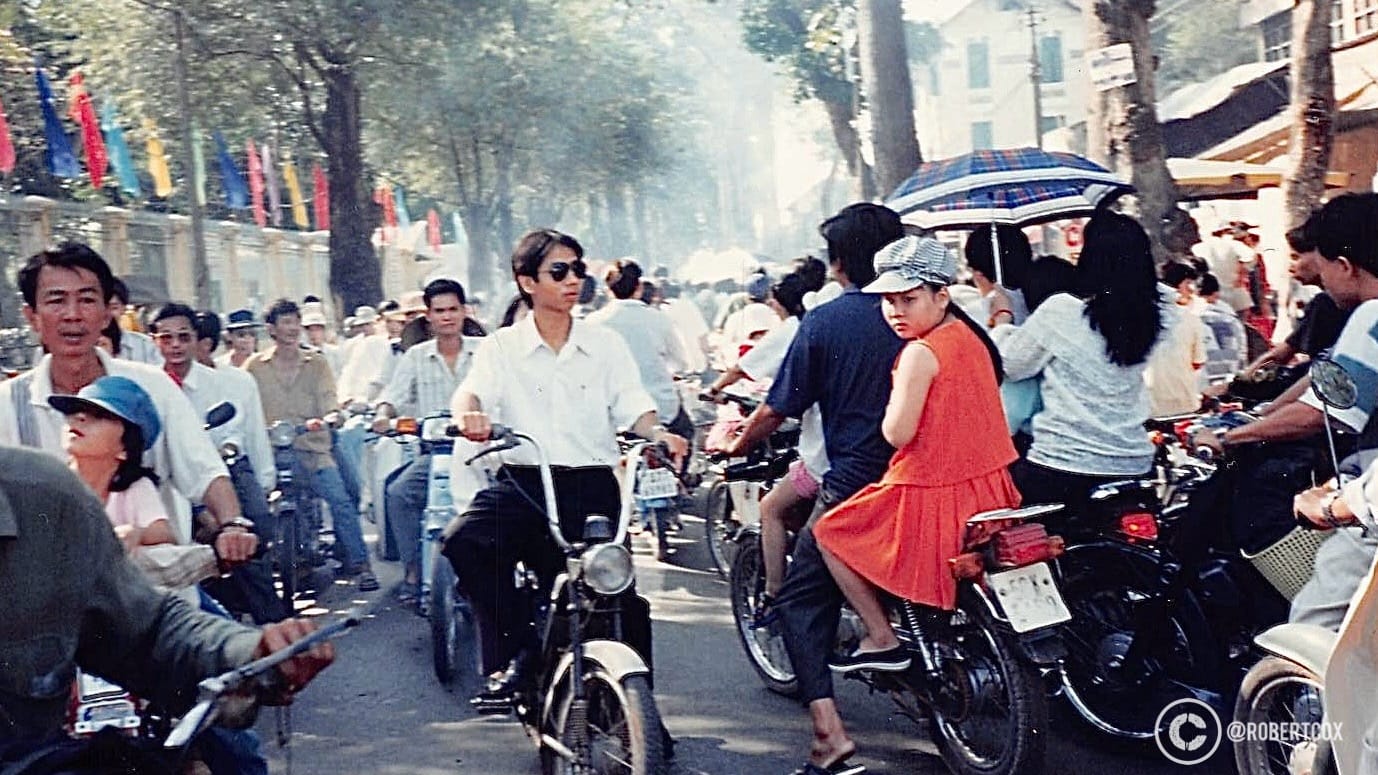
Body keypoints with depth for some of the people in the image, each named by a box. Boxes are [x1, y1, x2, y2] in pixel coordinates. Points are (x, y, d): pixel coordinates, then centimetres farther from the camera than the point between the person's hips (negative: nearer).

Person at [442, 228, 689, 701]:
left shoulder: (605, 345, 12)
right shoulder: (502, 347, 9)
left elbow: (632, 407, 1)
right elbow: (472, 392, -9)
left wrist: (660, 433, -22)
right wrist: (469, 415, -33)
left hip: (591, 485, 1)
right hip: (522, 482, 0)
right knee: (463, 540, -28)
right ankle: (517, 650, -13)